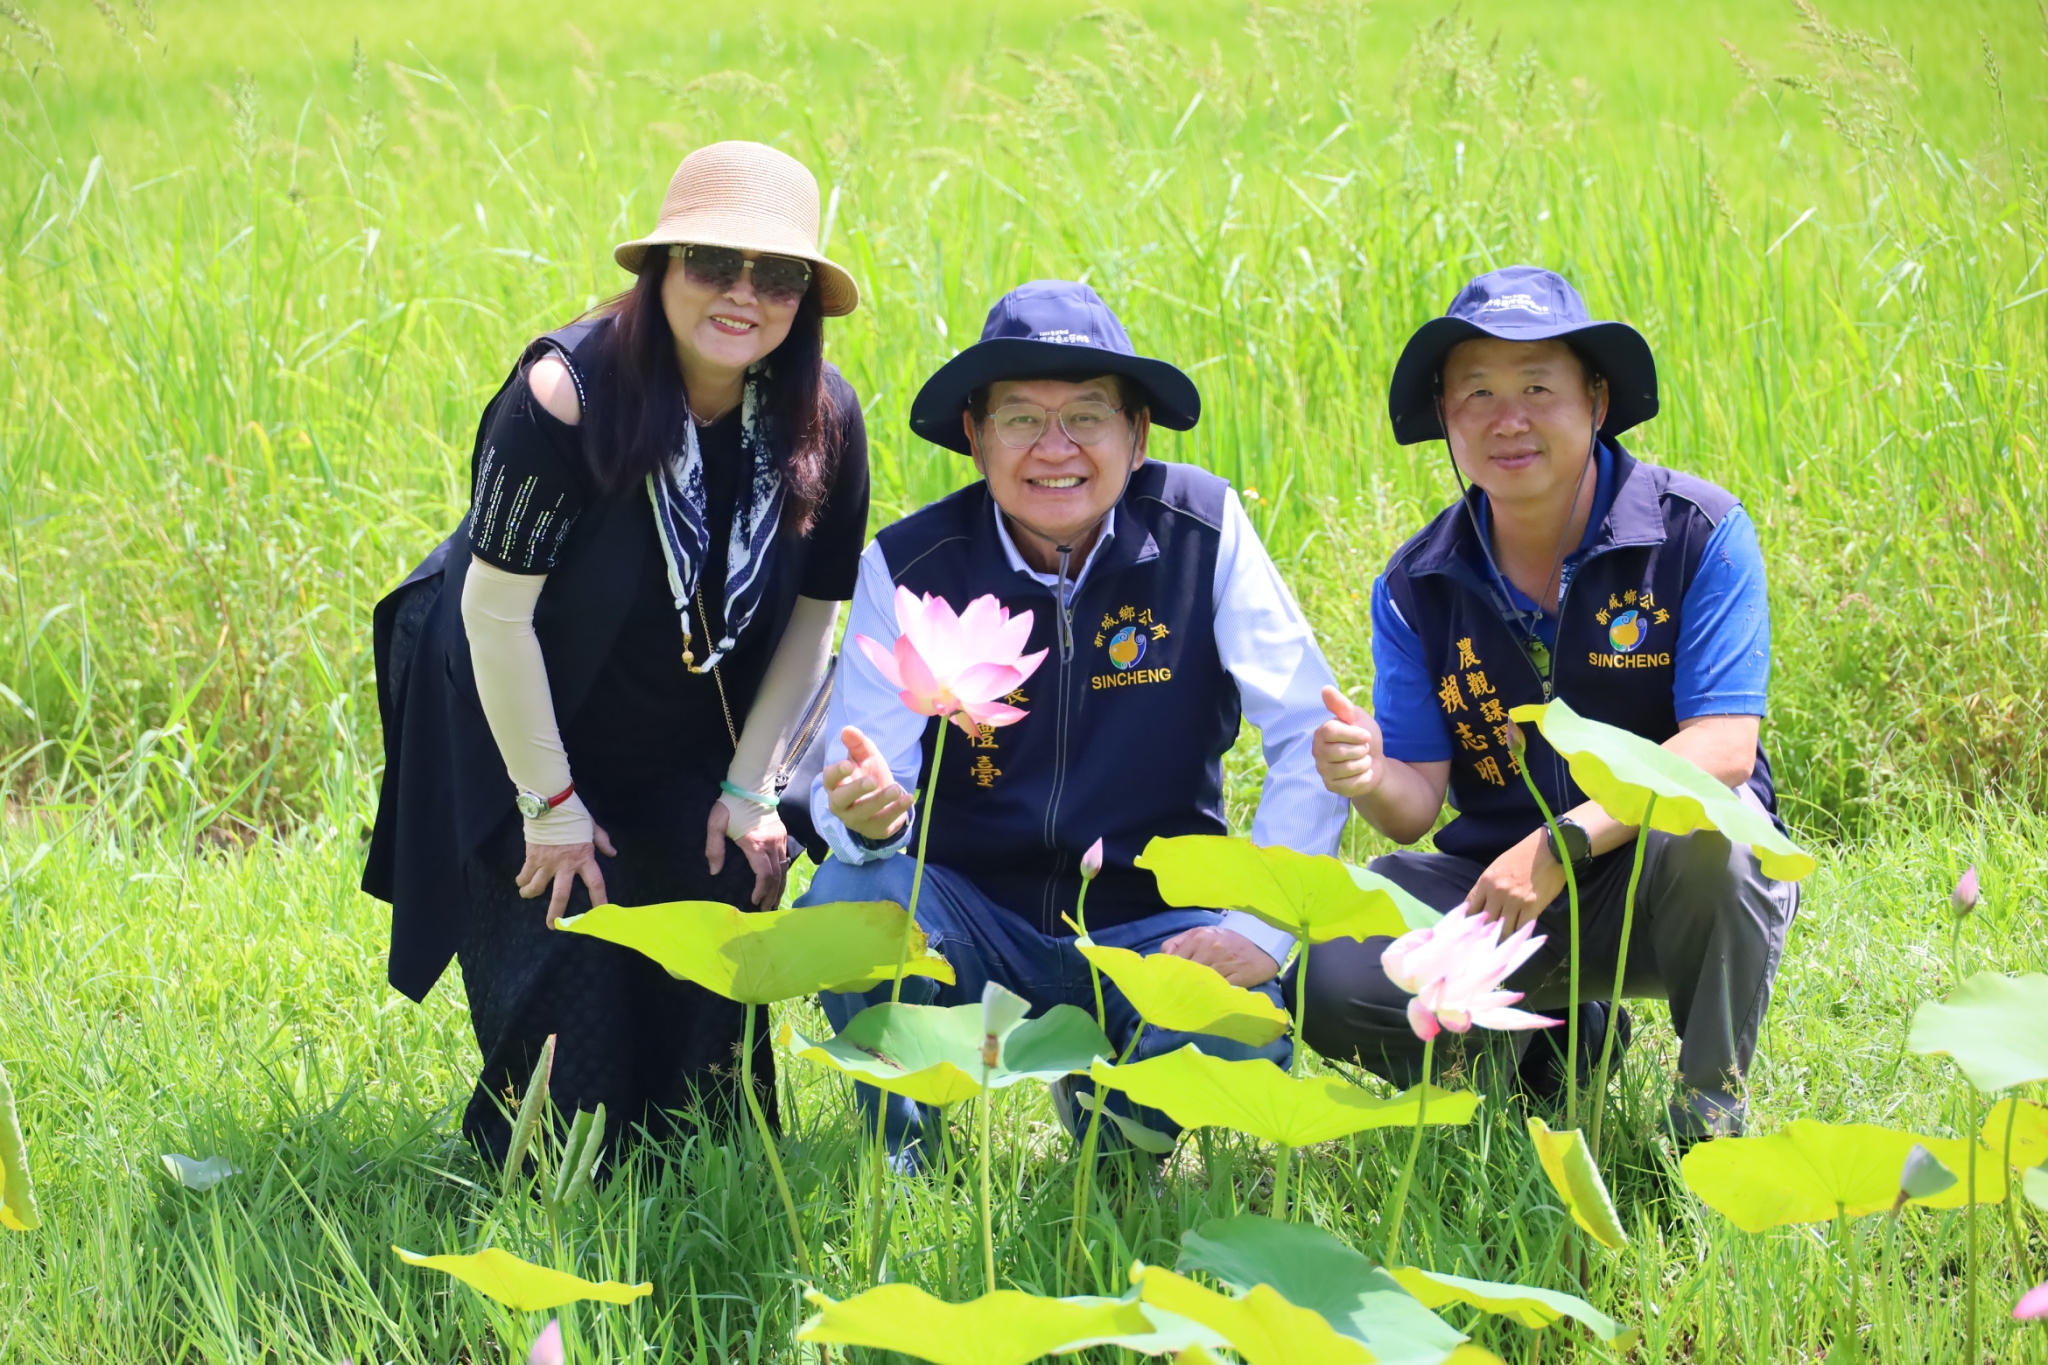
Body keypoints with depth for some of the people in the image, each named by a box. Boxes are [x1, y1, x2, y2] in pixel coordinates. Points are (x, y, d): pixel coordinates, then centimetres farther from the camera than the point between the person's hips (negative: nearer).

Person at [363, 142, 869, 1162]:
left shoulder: (821, 419, -14)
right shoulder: (567, 395, -29)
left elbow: (814, 613, -1)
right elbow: (497, 610, -23)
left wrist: (750, 787, -2)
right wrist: (551, 804, -17)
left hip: (690, 761, 4)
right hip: (521, 741, -4)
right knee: (561, 993, -6)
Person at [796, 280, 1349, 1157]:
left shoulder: (1202, 532, -8)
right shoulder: (909, 566, -8)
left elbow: (1311, 733, -8)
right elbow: (861, 780, -10)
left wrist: (1260, 928, -17)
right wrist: (864, 815, -35)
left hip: (1152, 927, 0)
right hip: (973, 921, 0)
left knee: (1241, 1044, -30)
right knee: (853, 896, -31)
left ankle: (1108, 1115, 8)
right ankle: (895, 1153, -1)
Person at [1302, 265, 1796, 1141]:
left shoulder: (1699, 534, -10)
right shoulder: (1418, 585, 0)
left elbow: (1721, 749, -19)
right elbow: (1419, 802, -3)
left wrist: (1560, 845, -30)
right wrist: (1372, 780, -29)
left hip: (1670, 889, -3)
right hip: (1499, 881, 3)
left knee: (1702, 834, -38)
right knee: (1332, 983, -22)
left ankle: (1710, 1112, -12)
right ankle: (1558, 1040, 10)